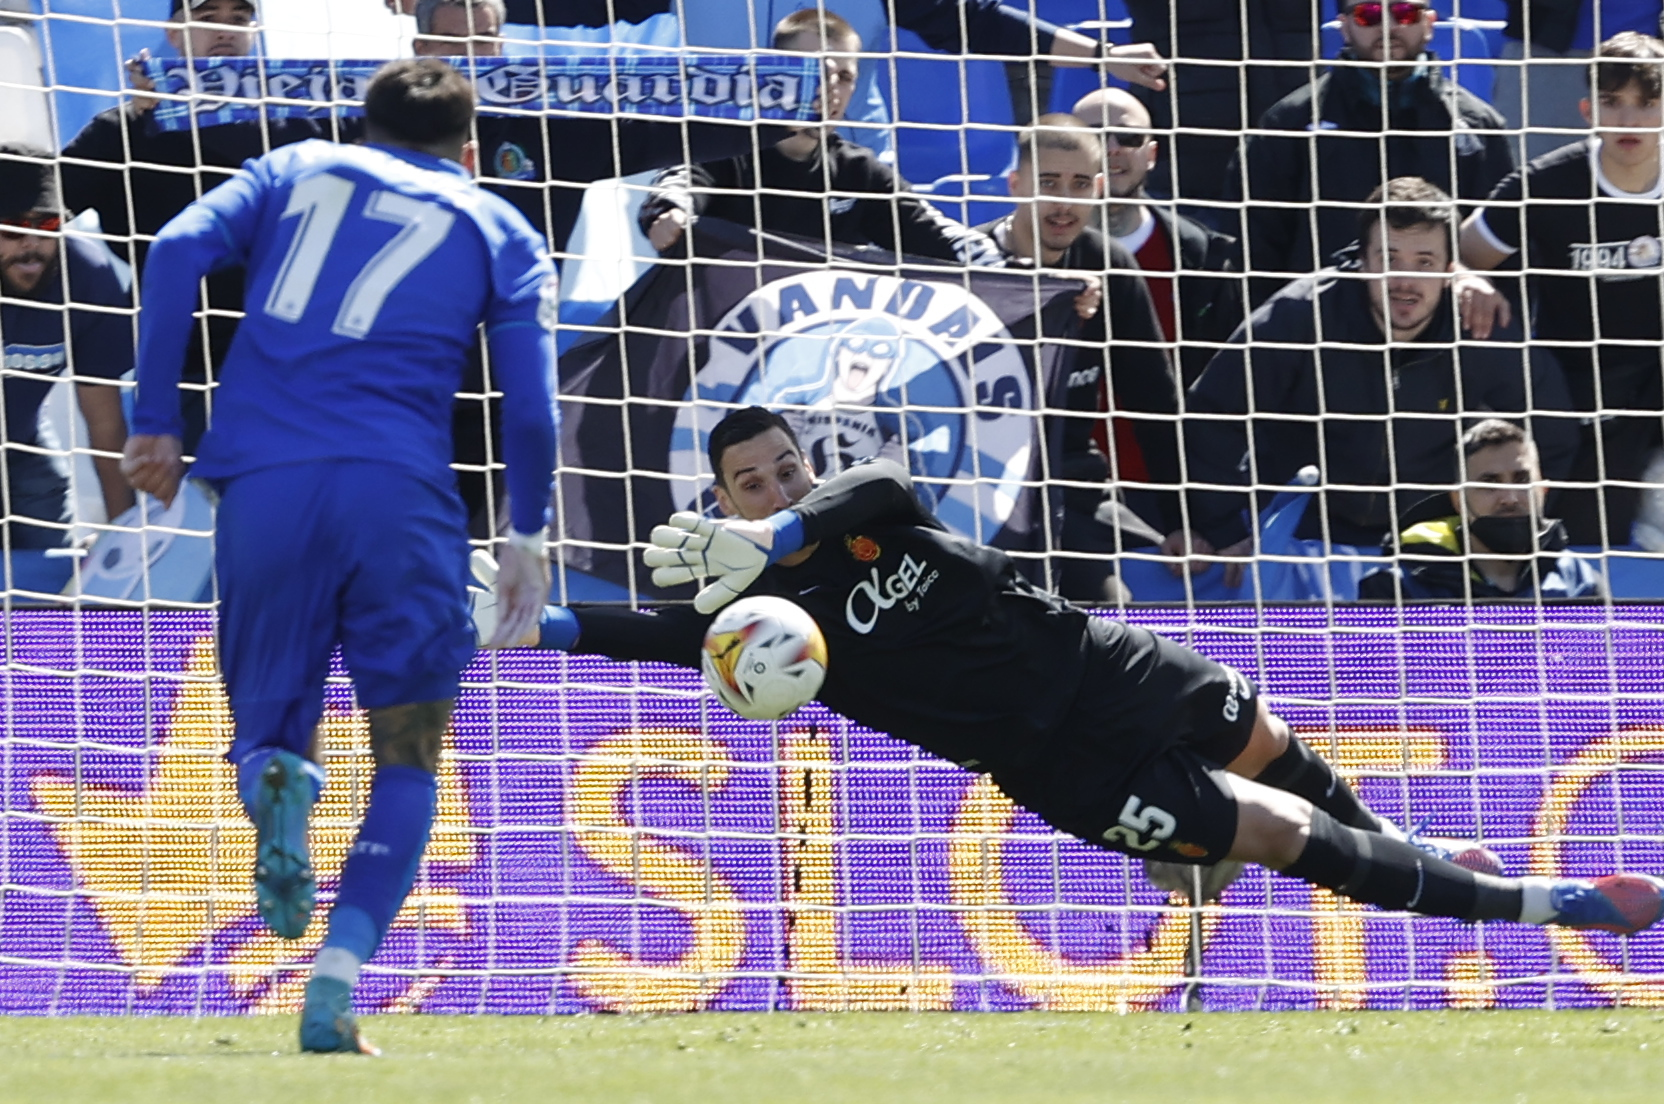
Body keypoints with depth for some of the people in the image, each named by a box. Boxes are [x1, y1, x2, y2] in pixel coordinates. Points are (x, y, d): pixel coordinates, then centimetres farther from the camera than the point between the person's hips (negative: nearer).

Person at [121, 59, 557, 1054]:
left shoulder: (298, 172, 21)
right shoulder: (499, 231, 18)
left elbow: (178, 252, 4)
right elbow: (530, 403, 8)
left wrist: (157, 424, 6)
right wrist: (531, 539, 22)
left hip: (263, 483, 1)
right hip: (399, 488, -1)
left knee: (267, 721, 16)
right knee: (409, 759, 9)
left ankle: (275, 780, -23)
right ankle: (336, 982, -12)